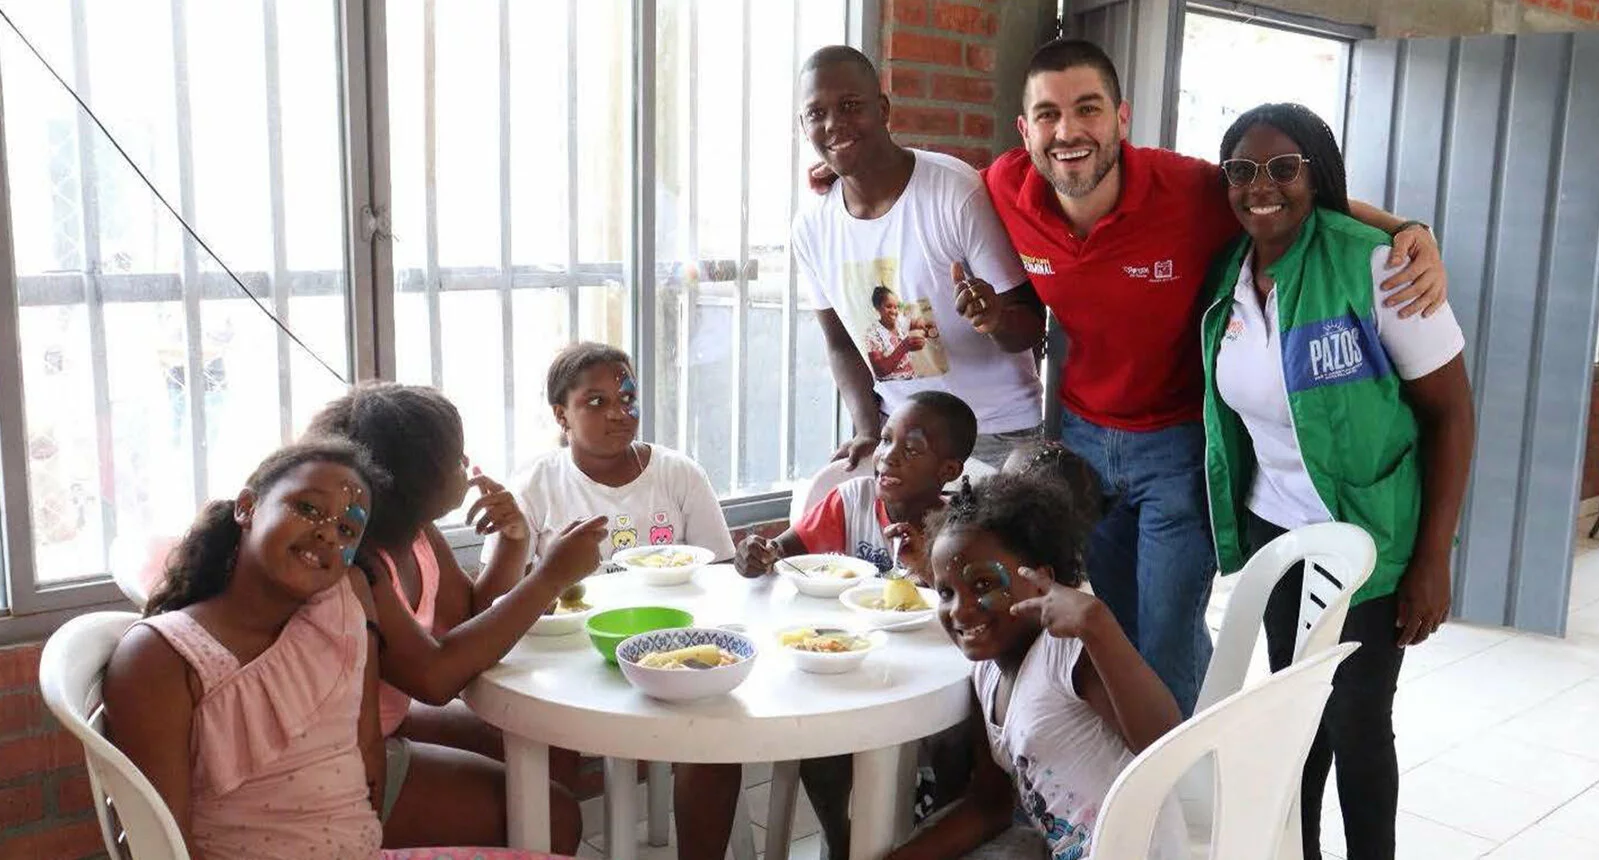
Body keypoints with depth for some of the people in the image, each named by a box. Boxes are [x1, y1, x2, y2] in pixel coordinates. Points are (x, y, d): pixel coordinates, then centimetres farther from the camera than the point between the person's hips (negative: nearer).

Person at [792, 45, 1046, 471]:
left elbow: (1031, 324, -13)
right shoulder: (811, 228, -2)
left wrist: (997, 319, -35)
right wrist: (868, 431, -5)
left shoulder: (958, 192, -17)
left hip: (996, 435, -3)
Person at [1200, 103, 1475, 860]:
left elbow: (1451, 411, -14)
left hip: (1367, 539, -5)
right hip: (1272, 532, 5)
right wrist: (1233, 525, 6)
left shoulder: (1375, 266, -18)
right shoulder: (1226, 277, -2)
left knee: (1357, 722, 5)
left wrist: (1432, 562, -16)